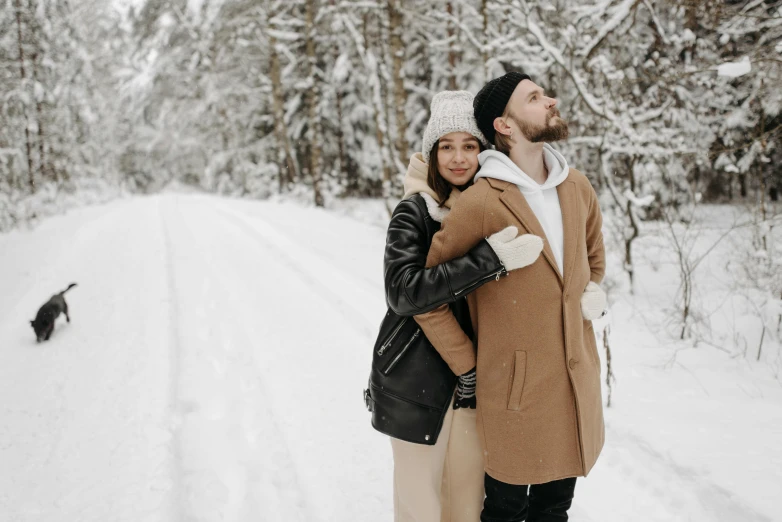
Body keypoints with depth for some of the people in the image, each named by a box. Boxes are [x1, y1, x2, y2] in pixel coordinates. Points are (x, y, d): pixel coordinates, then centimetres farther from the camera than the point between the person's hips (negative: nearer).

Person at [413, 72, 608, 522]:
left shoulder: (578, 188, 3)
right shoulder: (481, 203, -18)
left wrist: (593, 293, 5)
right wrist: (468, 366, -7)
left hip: (579, 379, 6)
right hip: (516, 385, -6)